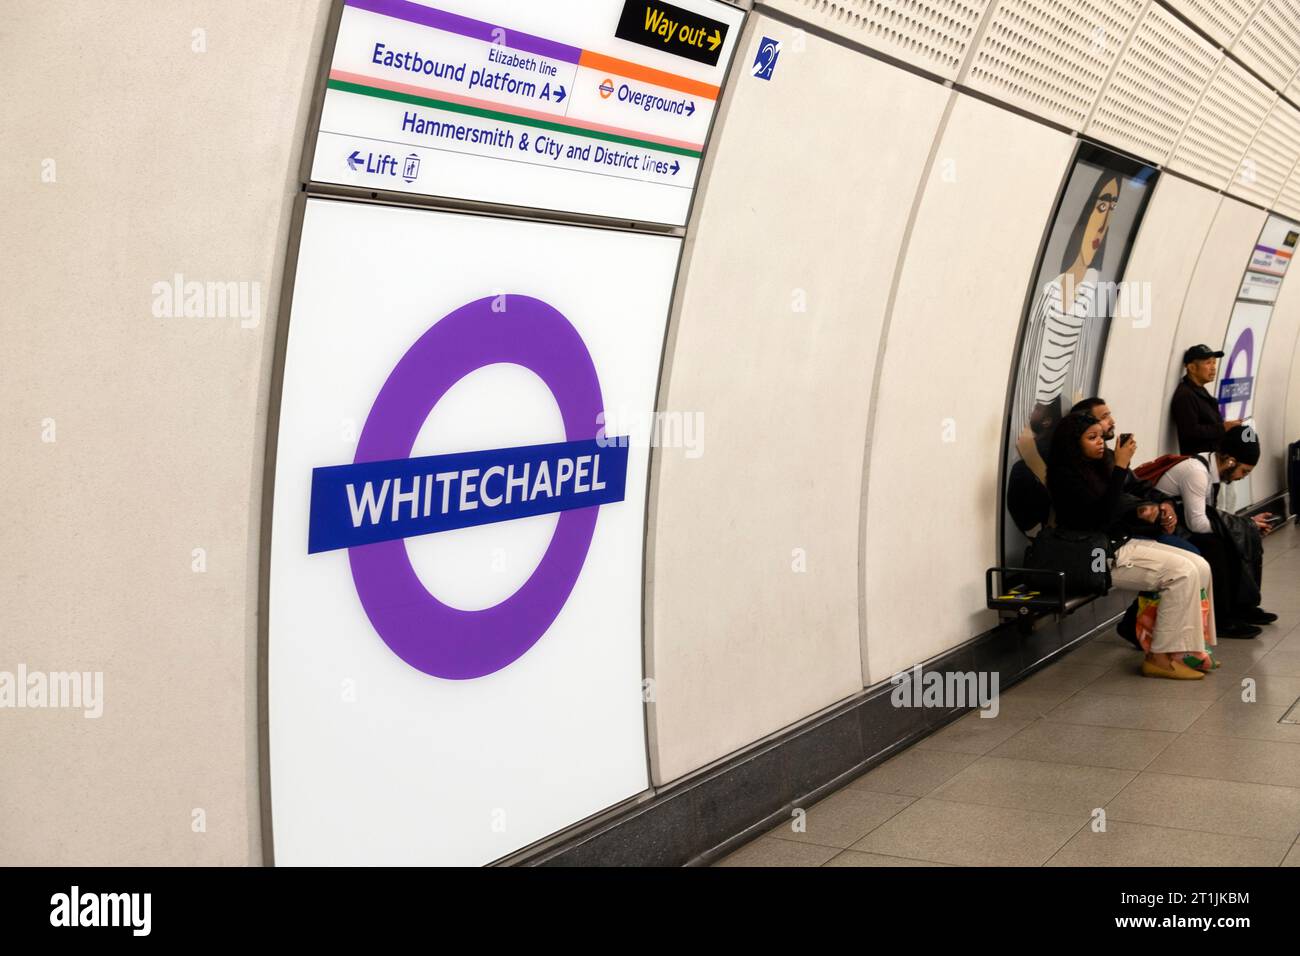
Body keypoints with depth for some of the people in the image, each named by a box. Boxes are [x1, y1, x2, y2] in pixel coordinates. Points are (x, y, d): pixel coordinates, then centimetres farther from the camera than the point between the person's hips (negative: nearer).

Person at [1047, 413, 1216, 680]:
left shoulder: (1093, 468, 16)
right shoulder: (1065, 475, -13)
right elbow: (1101, 517, -23)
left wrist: (1138, 512, 1)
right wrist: (1120, 467, -22)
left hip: (1122, 543, 9)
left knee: (1200, 567, -4)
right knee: (1181, 572, -20)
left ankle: (1190, 648, -3)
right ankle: (1160, 657, -14)